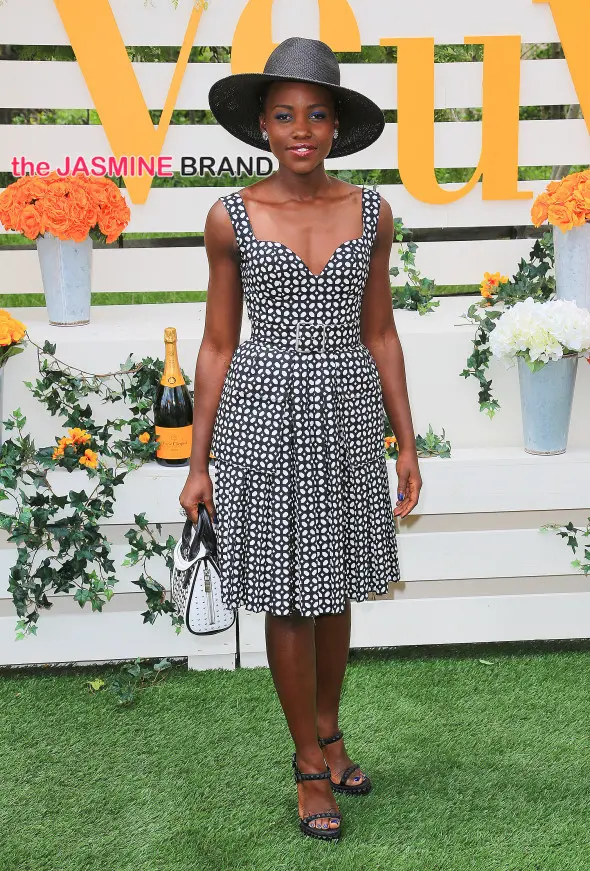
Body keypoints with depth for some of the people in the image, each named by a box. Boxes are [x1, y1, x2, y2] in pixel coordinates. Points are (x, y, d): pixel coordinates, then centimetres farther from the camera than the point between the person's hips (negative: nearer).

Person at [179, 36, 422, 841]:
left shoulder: (370, 212, 1)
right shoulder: (230, 216, -4)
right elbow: (217, 345, -1)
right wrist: (199, 463, -1)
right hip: (263, 415, -2)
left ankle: (328, 729, 38)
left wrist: (407, 444, 4)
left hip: (347, 415, 3)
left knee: (334, 583, 15)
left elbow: (379, 334, 6)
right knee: (287, 594, 6)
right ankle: (310, 762, 25)